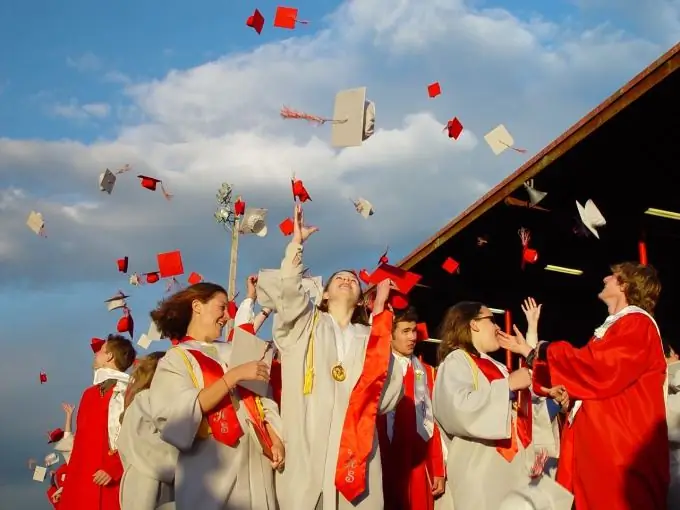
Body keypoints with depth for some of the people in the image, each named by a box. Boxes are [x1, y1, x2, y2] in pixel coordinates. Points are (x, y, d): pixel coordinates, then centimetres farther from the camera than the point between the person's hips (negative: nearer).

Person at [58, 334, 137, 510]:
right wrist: (69, 480, 19)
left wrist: (112, 469, -21)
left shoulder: (126, 393, -8)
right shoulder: (90, 393, 18)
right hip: (79, 482, 7)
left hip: (104, 482, -7)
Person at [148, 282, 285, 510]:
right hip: (214, 467, -5)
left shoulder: (232, 351, 18)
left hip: (256, 459, 5)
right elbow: (176, 415, -15)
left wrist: (276, 440, -2)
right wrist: (234, 376, -17)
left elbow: (262, 401, 15)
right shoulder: (176, 359, 2)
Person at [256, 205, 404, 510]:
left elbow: (385, 399, 5)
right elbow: (283, 291, -8)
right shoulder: (304, 325, 15)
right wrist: (297, 242, -1)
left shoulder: (370, 337, 19)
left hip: (356, 457, 2)